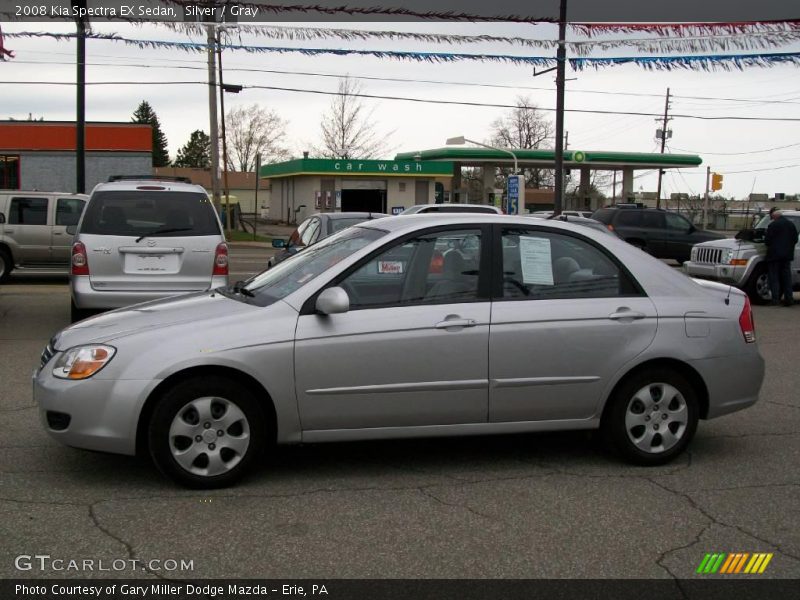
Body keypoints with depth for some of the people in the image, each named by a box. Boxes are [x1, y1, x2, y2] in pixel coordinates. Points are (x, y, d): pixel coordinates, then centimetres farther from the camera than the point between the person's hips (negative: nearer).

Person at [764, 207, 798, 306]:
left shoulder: (773, 225, -13)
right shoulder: (791, 224, 8)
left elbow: (767, 240, -11)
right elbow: (795, 239, 12)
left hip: (775, 255, -6)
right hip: (787, 255, 6)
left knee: (774, 278, 0)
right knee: (786, 277, 12)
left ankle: (775, 299, -4)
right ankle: (788, 299, 10)